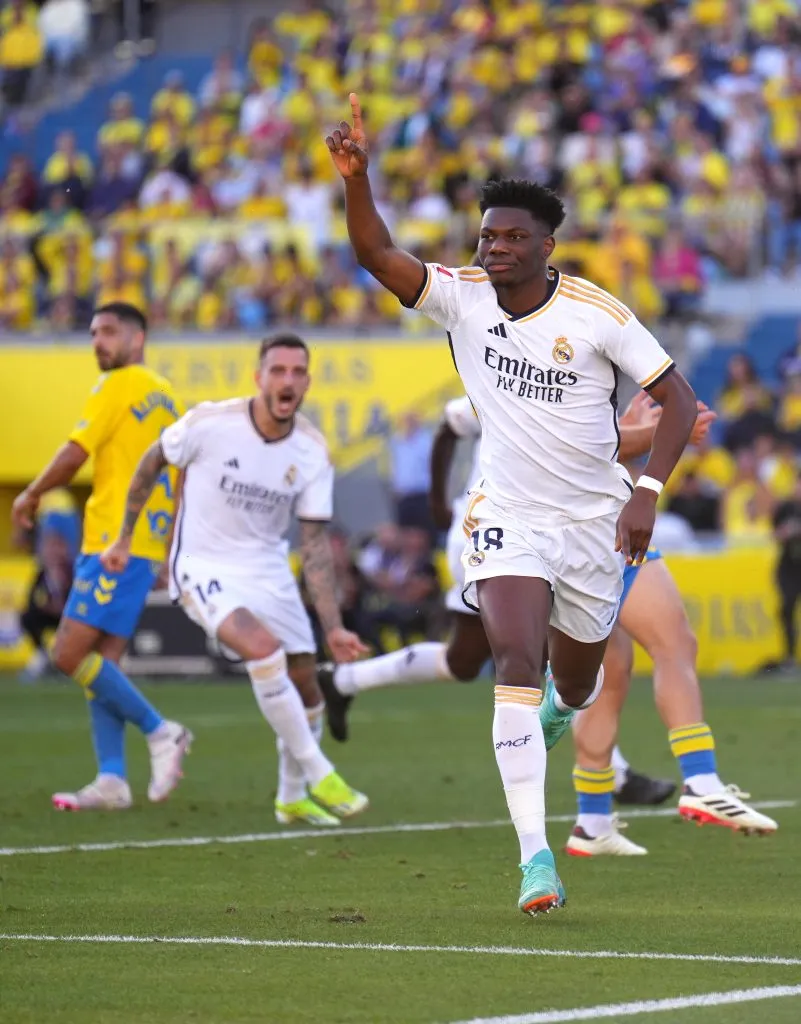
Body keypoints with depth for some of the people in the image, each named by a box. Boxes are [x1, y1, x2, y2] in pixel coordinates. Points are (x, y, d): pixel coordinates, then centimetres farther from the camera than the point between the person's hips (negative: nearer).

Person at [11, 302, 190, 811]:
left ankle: (160, 731, -10)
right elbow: (184, 482, 22)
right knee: (101, 663, 6)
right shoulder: (167, 397, 18)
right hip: (151, 546, 9)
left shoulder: (118, 387, -7)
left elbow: (74, 454, -12)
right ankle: (112, 780, -1)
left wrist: (31, 496, 4)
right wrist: (172, 553, 26)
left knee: (70, 655, -11)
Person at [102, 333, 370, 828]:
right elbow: (152, 463, -1)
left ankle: (293, 796, 31)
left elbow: (316, 544, -6)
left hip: (269, 571, 5)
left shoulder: (313, 453, -9)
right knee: (265, 650, -29)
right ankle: (318, 773, -18)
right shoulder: (211, 424, -19)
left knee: (305, 686, 7)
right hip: (203, 568, -5)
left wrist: (333, 627, -13)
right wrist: (125, 537, 7)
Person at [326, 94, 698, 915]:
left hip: (594, 523, 0)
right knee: (517, 664, -21)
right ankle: (534, 854, -24)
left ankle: (559, 705, 60)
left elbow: (677, 398, -9)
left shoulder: (598, 315, -13)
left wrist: (647, 493, -19)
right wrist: (355, 178, -38)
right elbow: (376, 253, -20)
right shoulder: (462, 298, -7)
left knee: (575, 684, 17)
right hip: (506, 517, 0)